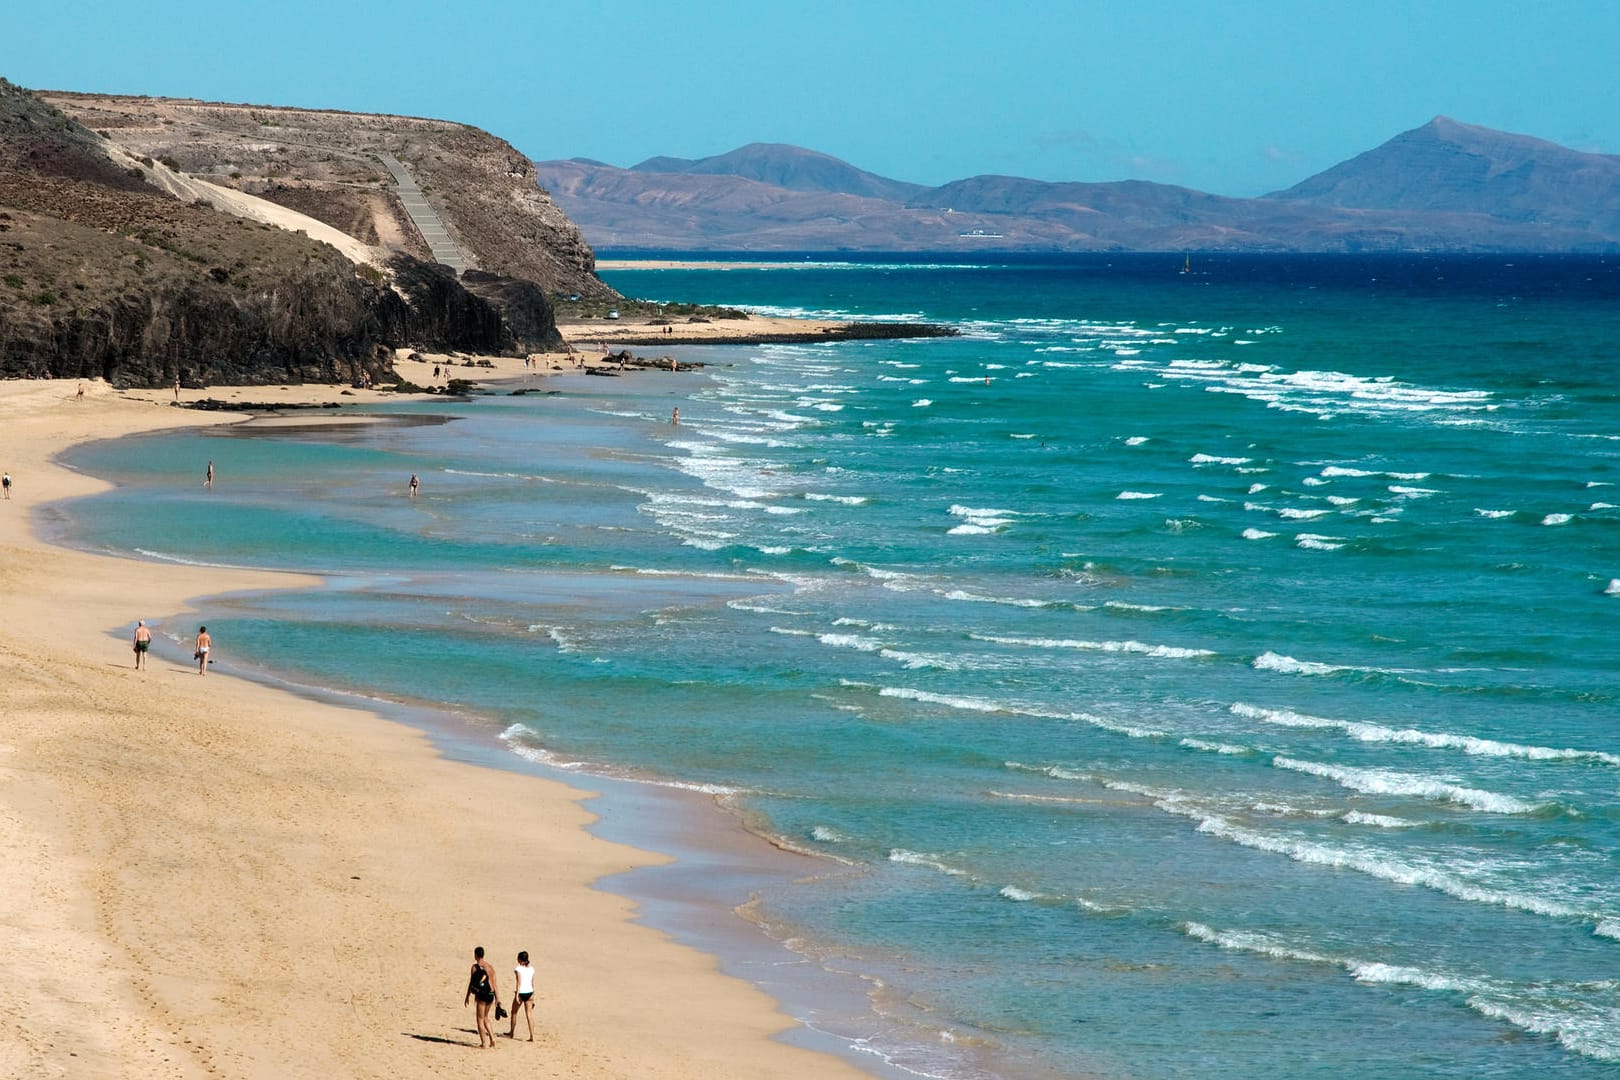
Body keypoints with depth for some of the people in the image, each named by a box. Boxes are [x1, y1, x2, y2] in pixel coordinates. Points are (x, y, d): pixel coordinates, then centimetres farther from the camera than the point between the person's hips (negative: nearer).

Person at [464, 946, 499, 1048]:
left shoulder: (475, 966, -7)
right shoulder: (490, 966, 10)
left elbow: (471, 982, -7)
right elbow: (494, 983, 12)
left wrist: (467, 996, 0)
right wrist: (497, 997, 16)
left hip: (482, 994, -6)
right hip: (491, 994, 6)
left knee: (480, 1019, 3)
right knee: (485, 1017, 22)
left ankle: (483, 1044, 2)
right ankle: (492, 1039, 12)